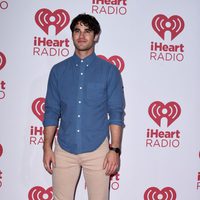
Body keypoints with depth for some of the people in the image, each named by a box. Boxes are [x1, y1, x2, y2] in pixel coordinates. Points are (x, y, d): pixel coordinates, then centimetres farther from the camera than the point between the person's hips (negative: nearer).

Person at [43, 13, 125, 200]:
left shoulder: (109, 70, -1)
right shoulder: (58, 70, 5)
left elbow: (116, 113, -3)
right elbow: (51, 112, 7)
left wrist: (115, 149, -9)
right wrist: (47, 147, 2)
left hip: (97, 149, -2)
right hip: (64, 149, 2)